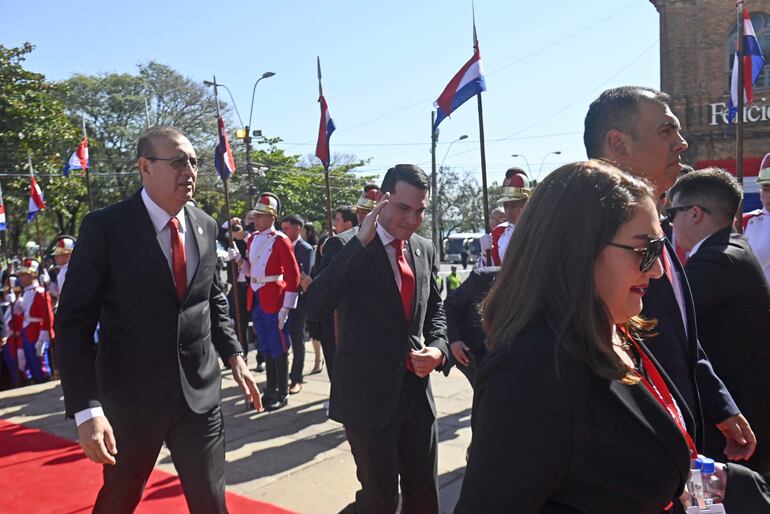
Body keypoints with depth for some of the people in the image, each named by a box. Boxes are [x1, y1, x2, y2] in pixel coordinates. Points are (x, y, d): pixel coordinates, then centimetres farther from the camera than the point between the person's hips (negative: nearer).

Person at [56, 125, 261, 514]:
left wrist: (233, 356, 5)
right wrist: (86, 409, -19)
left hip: (200, 393, 3)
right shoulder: (104, 227, -12)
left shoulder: (205, 226, 3)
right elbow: (74, 322, -13)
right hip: (130, 397, -3)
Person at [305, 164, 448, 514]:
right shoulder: (349, 247, -11)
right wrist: (361, 241, -31)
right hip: (369, 396, -5)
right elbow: (315, 307, -26)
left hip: (417, 392, 6)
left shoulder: (426, 251, 6)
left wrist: (438, 347, -5)